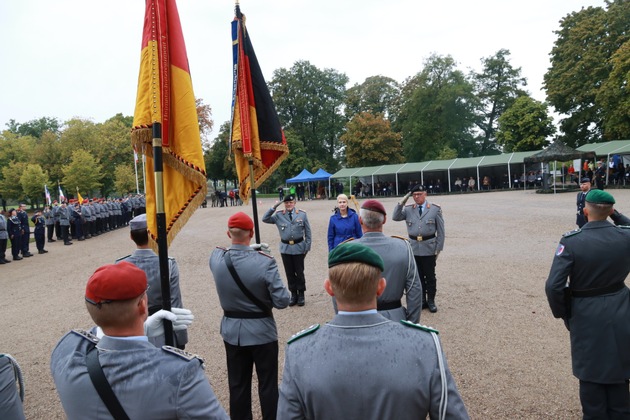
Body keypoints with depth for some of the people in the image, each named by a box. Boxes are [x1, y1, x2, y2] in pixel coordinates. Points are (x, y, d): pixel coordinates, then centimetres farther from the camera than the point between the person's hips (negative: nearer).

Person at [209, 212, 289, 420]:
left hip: (232, 331, 4)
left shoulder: (216, 258, -11)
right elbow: (282, 301, -20)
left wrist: (249, 251, 16)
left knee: (237, 385, 17)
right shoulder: (265, 262, -24)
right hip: (262, 331, -4)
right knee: (268, 385, 12)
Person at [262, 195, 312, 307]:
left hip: (299, 247, -1)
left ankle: (301, 295, 21)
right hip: (285, 248, 2)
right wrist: (273, 207, -14)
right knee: (289, 273, 10)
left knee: (299, 272, 6)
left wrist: (307, 247, -1)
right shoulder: (278, 215, 1)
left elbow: (308, 232, 2)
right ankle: (293, 295, 23)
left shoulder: (302, 214, -1)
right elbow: (265, 219, -5)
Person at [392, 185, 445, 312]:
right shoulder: (408, 210, 5)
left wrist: (438, 248, -5)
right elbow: (395, 217, -7)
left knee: (430, 276, 7)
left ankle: (431, 300, 22)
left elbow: (441, 231, -1)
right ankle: (422, 300, 25)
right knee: (418, 276, 11)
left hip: (429, 248, -3)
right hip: (414, 248, 3)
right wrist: (402, 202, -12)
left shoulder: (435, 209, -3)